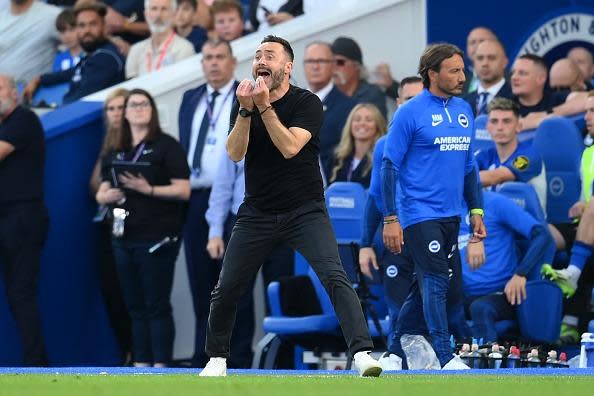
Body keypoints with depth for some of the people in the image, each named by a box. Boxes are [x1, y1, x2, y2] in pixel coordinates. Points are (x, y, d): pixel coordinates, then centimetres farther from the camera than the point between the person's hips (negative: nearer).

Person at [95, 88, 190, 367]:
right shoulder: (116, 153, 17)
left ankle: (161, 367, -7)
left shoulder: (166, 146, -1)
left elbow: (183, 190, -9)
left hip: (156, 238, -6)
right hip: (124, 237, 6)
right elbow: (101, 194, 19)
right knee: (135, 307, 8)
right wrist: (106, 196, -5)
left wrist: (148, 190, -21)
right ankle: (140, 366, 10)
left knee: (157, 306, -7)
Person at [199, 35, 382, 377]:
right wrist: (246, 110, -22)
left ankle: (362, 353, -28)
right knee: (226, 290, 4)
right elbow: (235, 153, -10)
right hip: (257, 213, 4)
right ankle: (217, 358, 26)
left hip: (305, 211, -4)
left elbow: (290, 147, -22)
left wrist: (264, 107, -26)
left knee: (335, 277, -22)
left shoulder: (307, 103, -8)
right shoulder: (243, 102, 4)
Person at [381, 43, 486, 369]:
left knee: (427, 286, 10)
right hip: (419, 215, -7)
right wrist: (390, 219, -12)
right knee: (436, 281, -11)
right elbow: (390, 166, -8)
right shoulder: (410, 112, -9)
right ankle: (444, 359, -11)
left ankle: (399, 355, 20)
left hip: (450, 216, 7)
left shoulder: (463, 110, 11)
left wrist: (476, 210, 15)